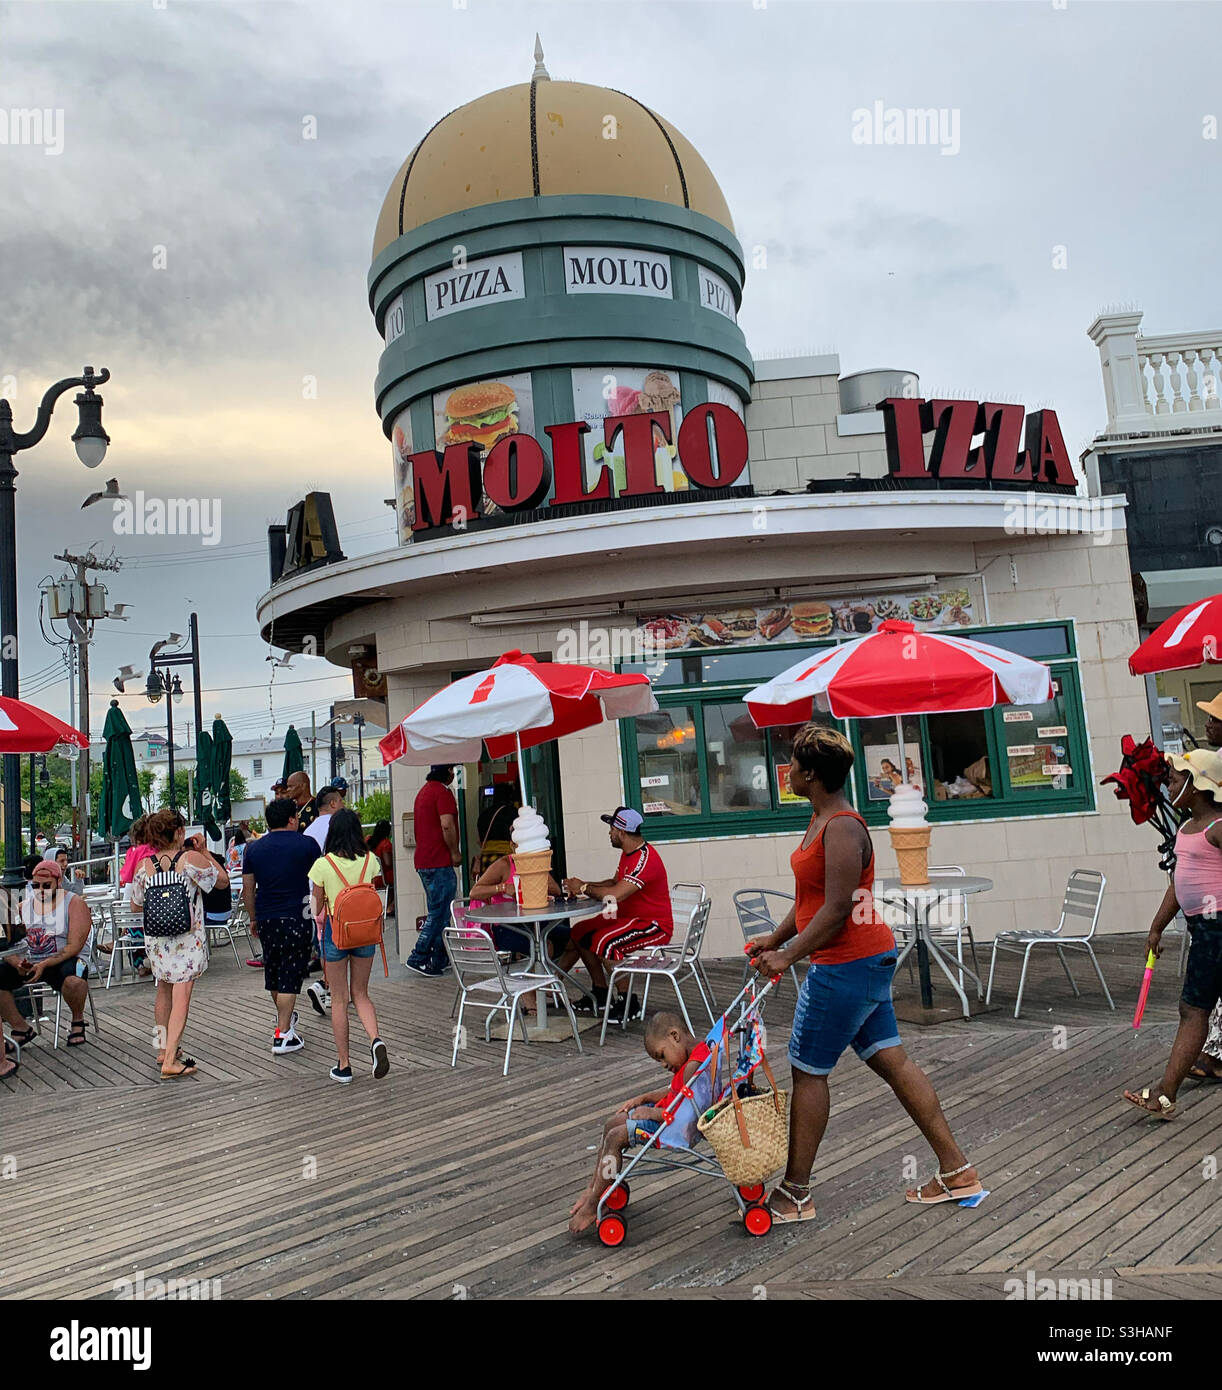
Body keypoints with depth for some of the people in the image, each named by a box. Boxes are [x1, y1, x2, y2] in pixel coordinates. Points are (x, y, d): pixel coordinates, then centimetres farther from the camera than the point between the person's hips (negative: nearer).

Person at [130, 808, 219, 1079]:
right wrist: (205, 853, 7)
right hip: (188, 939, -5)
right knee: (181, 996, -3)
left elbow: (135, 905, 9)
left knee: (163, 991, 22)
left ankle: (164, 1049, 33)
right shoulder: (192, 859, -13)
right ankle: (170, 1061, -8)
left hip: (156, 939, 5)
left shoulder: (144, 866, -2)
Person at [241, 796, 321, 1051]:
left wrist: (253, 918, 20)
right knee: (290, 974, -2)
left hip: (266, 919, 5)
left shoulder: (254, 848, 6)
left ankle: (284, 1017, 42)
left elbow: (248, 889, 9)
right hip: (297, 917, -5)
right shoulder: (306, 844, -5)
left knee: (273, 971, 21)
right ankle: (283, 1035, -6)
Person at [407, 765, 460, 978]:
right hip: (440, 862, -10)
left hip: (423, 861, 10)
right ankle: (418, 958, -8)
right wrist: (455, 852, -10)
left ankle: (440, 960, 17)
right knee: (439, 913, -6)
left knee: (437, 913, 14)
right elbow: (447, 825, -22)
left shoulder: (423, 791, 19)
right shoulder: (442, 792, -11)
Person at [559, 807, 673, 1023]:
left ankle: (629, 1003, -16)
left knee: (603, 940, -32)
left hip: (654, 926, -11)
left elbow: (615, 894, -32)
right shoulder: (628, 853, 9)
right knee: (579, 932, 9)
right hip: (628, 918, 11)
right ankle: (600, 993, 16)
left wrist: (583, 888, -16)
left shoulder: (646, 860, -25)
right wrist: (584, 886, 3)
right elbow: (615, 883, 20)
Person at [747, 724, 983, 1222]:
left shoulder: (842, 828, -20)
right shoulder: (821, 820, 11)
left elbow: (836, 910, -24)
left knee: (808, 1070, 1)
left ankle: (795, 1194, 14)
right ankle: (957, 1172, 22)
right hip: (867, 959, 10)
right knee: (890, 1060, 14)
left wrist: (788, 957, -18)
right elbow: (811, 897, 19)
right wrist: (776, 938, 17)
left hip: (846, 965, -10)